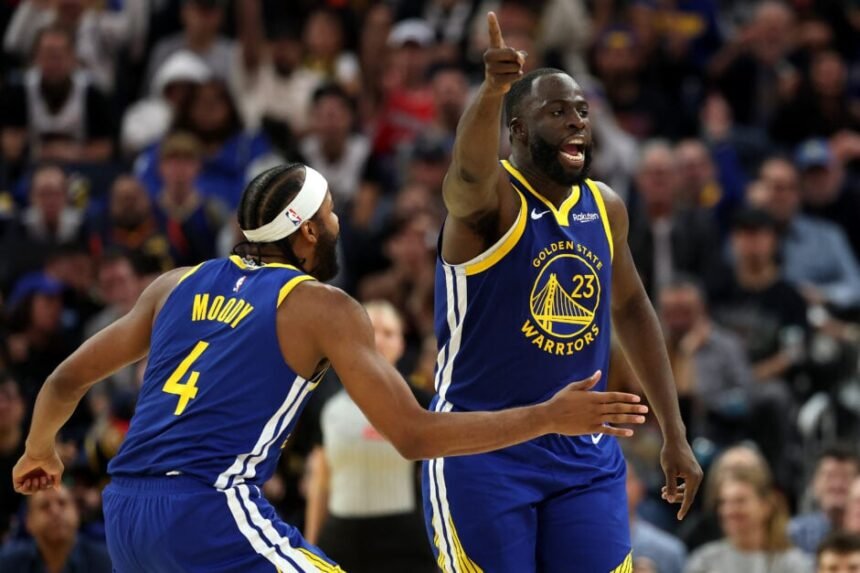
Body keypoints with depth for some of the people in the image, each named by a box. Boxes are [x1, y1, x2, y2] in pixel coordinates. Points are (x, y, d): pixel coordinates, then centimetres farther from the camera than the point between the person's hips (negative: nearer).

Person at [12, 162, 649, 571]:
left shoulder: (179, 286, 19)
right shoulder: (322, 307, 1)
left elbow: (65, 381, 24)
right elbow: (414, 435, -4)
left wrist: (40, 452, 45)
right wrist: (549, 417, -1)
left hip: (124, 511, 7)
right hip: (210, 511, -7)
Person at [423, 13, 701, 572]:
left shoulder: (606, 207, 6)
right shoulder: (491, 199, -13)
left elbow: (632, 308, 21)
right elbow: (471, 170, -38)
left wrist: (674, 433, 19)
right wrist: (493, 90, -60)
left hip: (586, 456, 5)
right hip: (482, 453, -5)